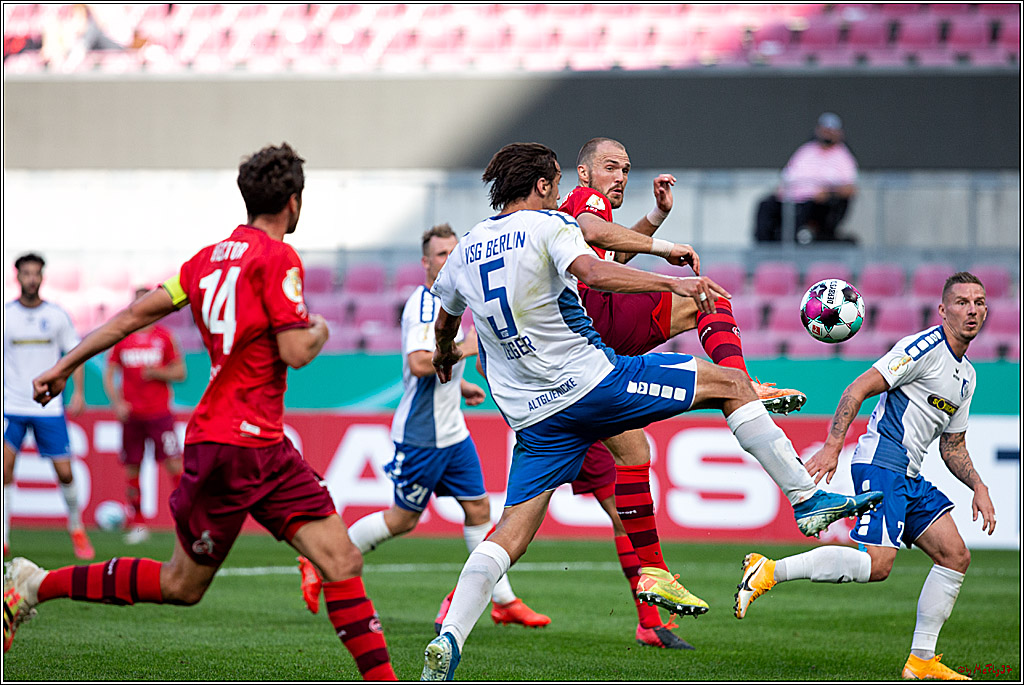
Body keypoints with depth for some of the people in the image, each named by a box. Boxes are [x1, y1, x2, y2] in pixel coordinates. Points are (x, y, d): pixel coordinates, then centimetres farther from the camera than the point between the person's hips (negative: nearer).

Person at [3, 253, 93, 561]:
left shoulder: (57, 315, 3)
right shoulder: (5, 315, 0)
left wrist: (78, 391, 0)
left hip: (50, 406, 1)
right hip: (11, 406, -1)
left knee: (65, 473, -1)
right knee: (5, 470, -13)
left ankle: (76, 528, 22)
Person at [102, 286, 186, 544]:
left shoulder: (164, 336, 3)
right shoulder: (122, 338, 7)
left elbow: (180, 373, 6)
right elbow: (109, 374, 11)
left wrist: (158, 372, -13)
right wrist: (117, 402, -4)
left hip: (159, 413, -2)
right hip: (131, 414, 2)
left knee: (173, 463, -12)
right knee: (132, 469, 4)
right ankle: (138, 524, 12)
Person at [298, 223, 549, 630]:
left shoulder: (445, 303, 15)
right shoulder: (423, 304, -17)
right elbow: (418, 364, -30)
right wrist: (465, 348, -23)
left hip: (452, 432, 9)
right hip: (421, 435, -9)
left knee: (478, 508, 6)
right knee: (403, 519, -1)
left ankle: (503, 601, 9)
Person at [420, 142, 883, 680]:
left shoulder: (466, 250, 13)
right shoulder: (547, 225, -6)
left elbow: (444, 319, 29)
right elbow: (592, 272, -27)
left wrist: (443, 355, 51)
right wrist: (674, 283, -29)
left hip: (531, 416, 6)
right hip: (591, 379, -6)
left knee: (511, 534, 5)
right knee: (730, 383, 7)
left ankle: (447, 641, -14)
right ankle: (808, 499, 6)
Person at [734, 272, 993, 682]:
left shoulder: (966, 375, 19)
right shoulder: (924, 348, -10)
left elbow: (952, 447, 28)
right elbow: (859, 389, -15)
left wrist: (978, 487, 13)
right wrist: (832, 446, -22)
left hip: (908, 477, 9)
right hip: (881, 461, -9)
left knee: (955, 556, 1)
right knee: (877, 563, -23)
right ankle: (770, 571, -16)